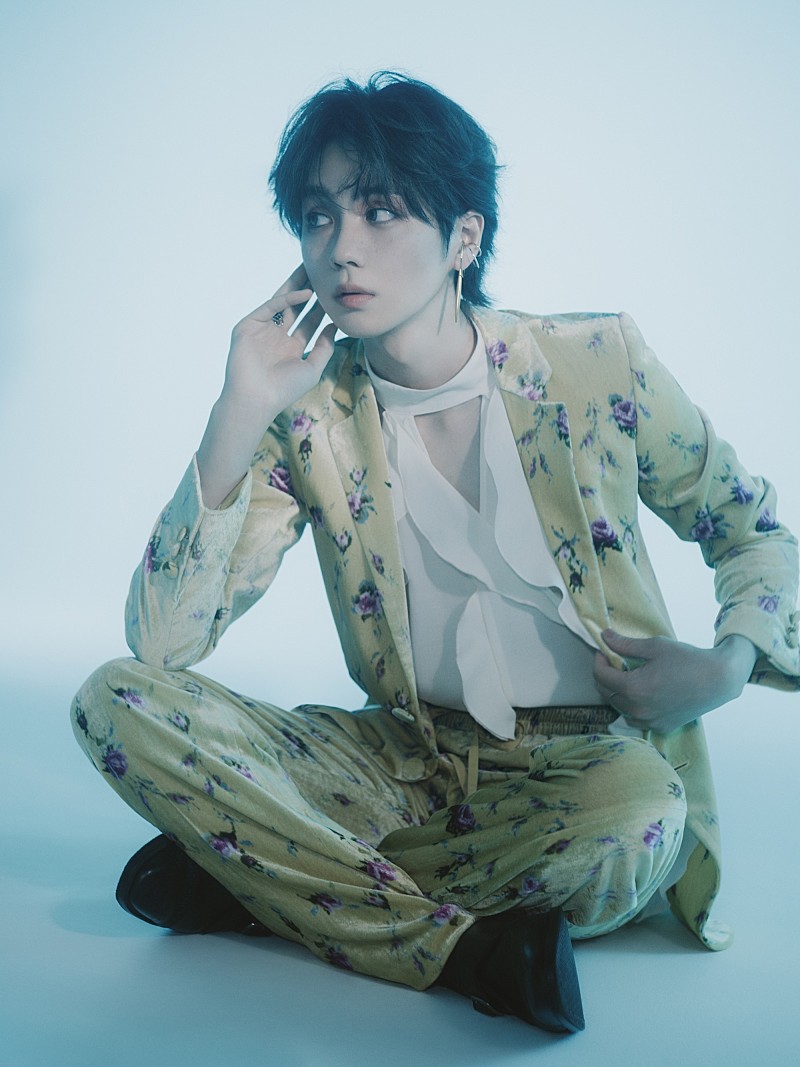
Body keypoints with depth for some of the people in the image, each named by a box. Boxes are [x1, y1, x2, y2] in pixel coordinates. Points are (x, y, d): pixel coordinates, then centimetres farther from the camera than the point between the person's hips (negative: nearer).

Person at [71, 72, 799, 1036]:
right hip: (410, 757, 2)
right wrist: (240, 414, -21)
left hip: (584, 763, -1)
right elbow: (159, 644, -13)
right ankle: (473, 947, -20)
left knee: (634, 820, -38)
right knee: (118, 704, -16)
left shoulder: (598, 364, -8)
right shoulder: (310, 415, -5)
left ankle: (262, 875, -13)